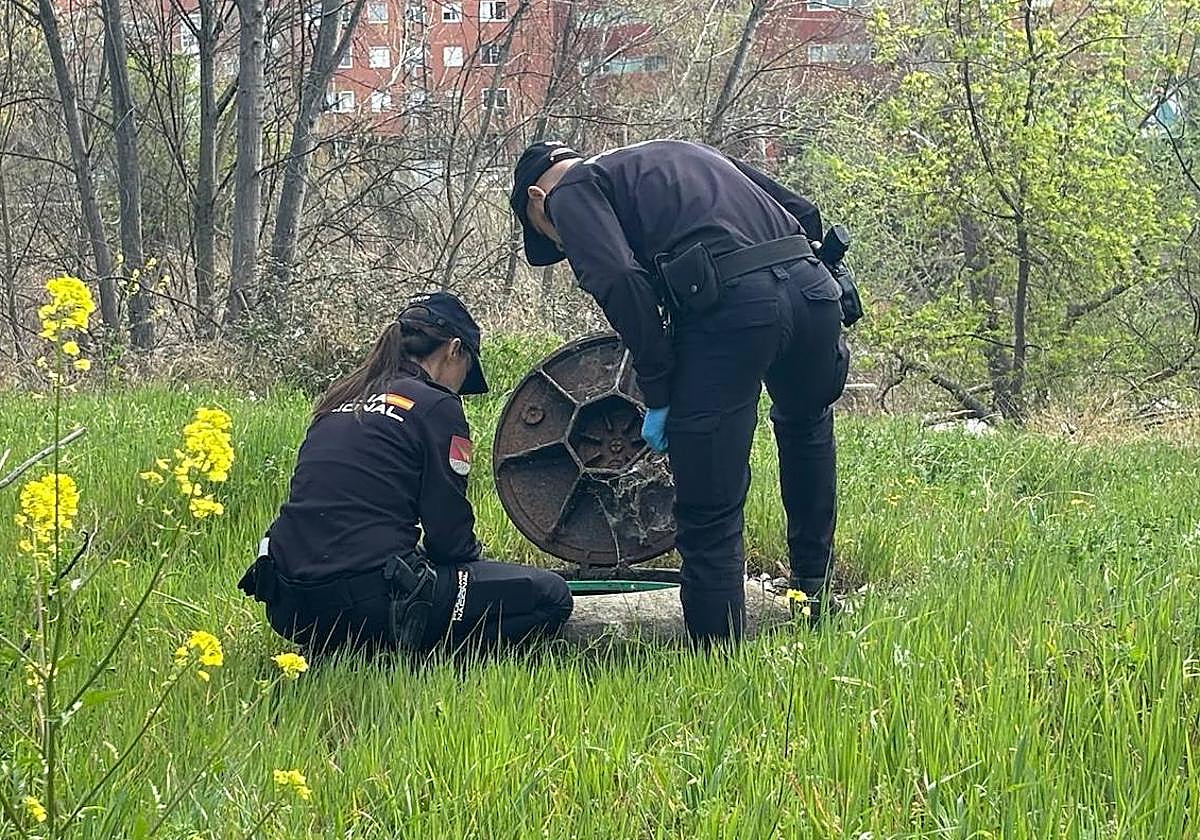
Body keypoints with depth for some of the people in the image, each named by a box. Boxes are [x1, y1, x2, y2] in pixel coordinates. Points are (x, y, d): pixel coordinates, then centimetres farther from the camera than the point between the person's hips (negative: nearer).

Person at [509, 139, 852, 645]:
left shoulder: (570, 191, 14)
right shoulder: (676, 152, 35)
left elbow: (621, 282, -7)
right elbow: (802, 212, 29)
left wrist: (658, 394, -1)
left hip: (730, 304, -7)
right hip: (810, 286, 8)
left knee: (710, 515, 4)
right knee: (806, 425, 36)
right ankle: (814, 590, 47)